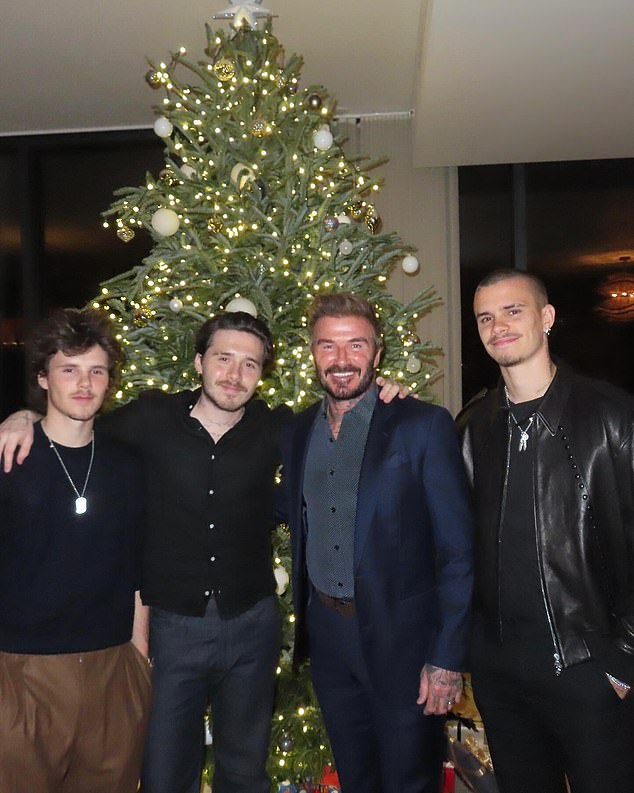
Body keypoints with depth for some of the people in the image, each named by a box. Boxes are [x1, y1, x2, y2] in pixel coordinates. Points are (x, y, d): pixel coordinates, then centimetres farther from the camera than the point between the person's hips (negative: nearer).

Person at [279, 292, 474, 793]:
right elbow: (299, 521, 11)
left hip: (402, 638, -4)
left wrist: (448, 657, -15)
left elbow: (458, 549, -12)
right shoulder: (297, 433, 5)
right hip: (326, 635, 5)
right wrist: (306, 626, 2)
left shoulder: (425, 426, -11)